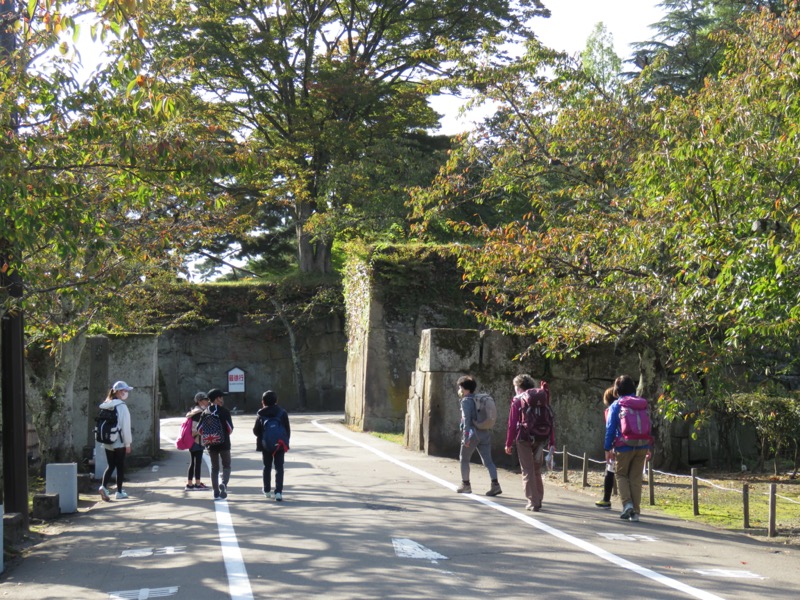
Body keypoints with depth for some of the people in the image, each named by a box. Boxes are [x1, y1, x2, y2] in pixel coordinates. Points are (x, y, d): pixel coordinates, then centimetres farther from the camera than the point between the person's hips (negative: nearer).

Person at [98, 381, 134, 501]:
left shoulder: (106, 406, 6)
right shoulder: (121, 406, -13)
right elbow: (125, 426, -14)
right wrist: (128, 443, -7)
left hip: (107, 442, 5)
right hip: (119, 442, -5)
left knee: (110, 466, 12)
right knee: (120, 467, 6)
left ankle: (104, 486, -9)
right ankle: (119, 492, 12)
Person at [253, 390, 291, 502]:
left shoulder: (261, 415, -6)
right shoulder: (282, 413, -5)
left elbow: (256, 431, -3)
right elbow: (288, 430, -2)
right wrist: (286, 442, 8)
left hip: (265, 445, 1)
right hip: (280, 445, -1)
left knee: (267, 467, 17)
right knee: (279, 468, 1)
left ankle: (267, 490, 26)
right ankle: (278, 492, -10)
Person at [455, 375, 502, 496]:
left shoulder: (466, 401, -8)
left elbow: (467, 418, -18)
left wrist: (466, 435, -22)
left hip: (473, 433, -7)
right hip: (485, 433, 7)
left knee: (464, 459, 11)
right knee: (488, 460, 1)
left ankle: (465, 485, 16)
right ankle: (495, 485, -12)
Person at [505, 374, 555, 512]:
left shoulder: (518, 400, -2)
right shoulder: (542, 398, 10)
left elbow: (512, 424, -7)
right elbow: (550, 421, 7)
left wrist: (509, 443, -2)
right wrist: (552, 443, 9)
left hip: (524, 439, -4)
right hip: (540, 439, 4)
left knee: (528, 471, 1)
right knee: (537, 471, 17)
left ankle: (533, 502, -2)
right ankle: (538, 500, 21)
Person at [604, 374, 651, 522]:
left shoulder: (615, 406, -4)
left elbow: (610, 428, -5)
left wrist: (608, 449, 0)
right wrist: (648, 447, 17)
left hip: (624, 447, -3)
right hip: (641, 447, 3)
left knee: (621, 475, 13)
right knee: (636, 478, 9)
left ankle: (627, 503, -8)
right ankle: (635, 511, 7)